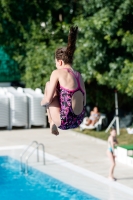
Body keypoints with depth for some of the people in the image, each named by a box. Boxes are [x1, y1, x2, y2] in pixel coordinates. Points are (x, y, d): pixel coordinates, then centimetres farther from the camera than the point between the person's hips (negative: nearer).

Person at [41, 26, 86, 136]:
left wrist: (42, 102, 13)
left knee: (49, 85, 12)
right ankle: (53, 123, 30)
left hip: (65, 121, -7)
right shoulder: (79, 75, 10)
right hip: (78, 121, 7)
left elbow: (48, 100, -11)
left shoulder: (57, 73, -8)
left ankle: (52, 122, 20)